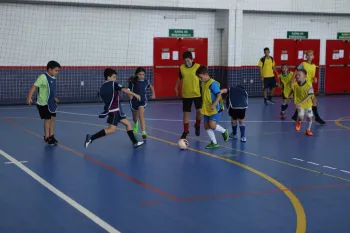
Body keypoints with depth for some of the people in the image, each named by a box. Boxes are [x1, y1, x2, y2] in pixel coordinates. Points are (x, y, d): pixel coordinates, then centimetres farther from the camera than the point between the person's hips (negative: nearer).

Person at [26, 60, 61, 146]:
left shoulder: (54, 79, 6)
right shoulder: (43, 77, -19)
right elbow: (34, 87, -24)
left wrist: (54, 98, 25)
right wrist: (29, 97, -31)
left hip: (51, 103, 7)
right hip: (43, 103, -7)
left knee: (52, 118, 10)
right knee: (47, 119, -1)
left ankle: (51, 136, 22)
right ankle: (47, 137, 12)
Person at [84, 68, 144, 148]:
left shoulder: (102, 87, 15)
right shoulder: (113, 83, -5)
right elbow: (124, 90, -18)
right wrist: (135, 95, -19)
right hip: (114, 110, -9)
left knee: (128, 124, 13)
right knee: (112, 129, -14)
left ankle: (135, 142, 11)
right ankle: (91, 138, -15)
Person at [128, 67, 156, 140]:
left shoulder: (146, 81, -6)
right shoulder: (133, 81, -14)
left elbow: (151, 87, 14)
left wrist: (153, 94, 5)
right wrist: (130, 95, -27)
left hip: (142, 101, -1)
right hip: (134, 101, 1)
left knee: (141, 116, -20)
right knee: (135, 116, 22)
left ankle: (143, 132, -26)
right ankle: (136, 124, 57)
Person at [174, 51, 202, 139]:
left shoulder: (198, 67, -9)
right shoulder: (181, 68, -1)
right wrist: (176, 87, 19)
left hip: (197, 93, -2)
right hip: (186, 94, 2)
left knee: (199, 110, -10)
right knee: (186, 113, 7)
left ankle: (197, 125, 19)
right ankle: (185, 131, 20)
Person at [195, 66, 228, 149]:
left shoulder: (213, 83, -18)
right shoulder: (203, 83, 8)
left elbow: (219, 95, -21)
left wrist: (214, 105, -30)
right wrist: (204, 106, 19)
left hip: (215, 109, -9)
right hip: (207, 109, 9)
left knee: (212, 125, -19)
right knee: (206, 126, 7)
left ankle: (224, 131, 10)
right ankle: (214, 143, 16)